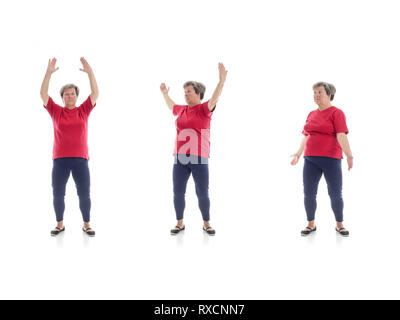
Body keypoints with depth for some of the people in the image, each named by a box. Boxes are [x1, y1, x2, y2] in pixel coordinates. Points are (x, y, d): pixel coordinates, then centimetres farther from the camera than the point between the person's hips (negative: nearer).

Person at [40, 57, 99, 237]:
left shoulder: (84, 111, 7)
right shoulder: (56, 111, 7)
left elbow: (95, 93, 0)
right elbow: (43, 94, -1)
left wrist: (90, 72, -9)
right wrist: (49, 72, -9)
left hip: (80, 159, 0)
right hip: (60, 159, 0)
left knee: (84, 194, 2)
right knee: (57, 194, 6)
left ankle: (86, 225, 17)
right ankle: (60, 224, 22)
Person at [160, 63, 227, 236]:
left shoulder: (204, 109, -2)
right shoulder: (182, 110, 15)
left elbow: (214, 99, -21)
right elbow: (171, 106, 37)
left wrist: (221, 81, -33)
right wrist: (165, 93, 42)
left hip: (199, 158, -5)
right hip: (180, 158, 5)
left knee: (202, 194, 0)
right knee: (178, 193, 5)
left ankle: (206, 224, 16)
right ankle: (180, 223, 20)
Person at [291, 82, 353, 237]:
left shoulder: (336, 113, -6)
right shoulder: (312, 114, 13)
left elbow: (341, 136, -17)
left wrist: (349, 155, -28)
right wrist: (299, 153, 20)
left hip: (331, 159, -5)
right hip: (311, 159, 5)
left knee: (336, 195, -2)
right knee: (309, 194, 1)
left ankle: (339, 225, 16)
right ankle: (311, 224, 16)